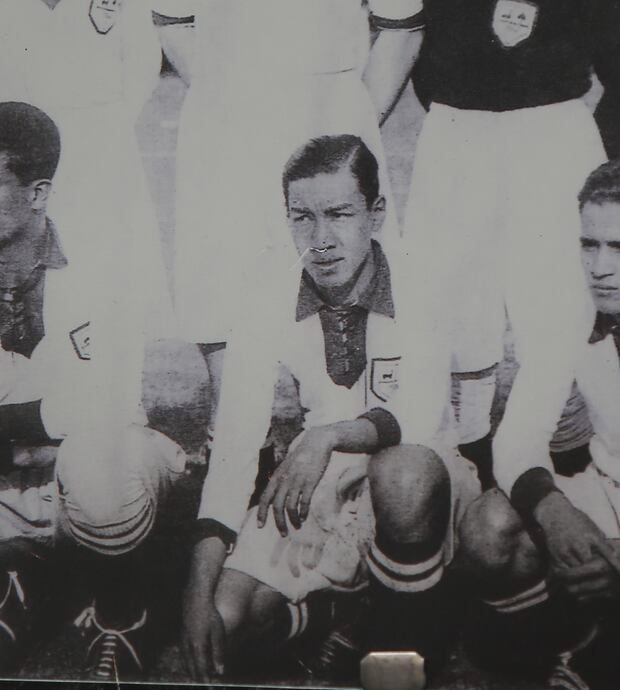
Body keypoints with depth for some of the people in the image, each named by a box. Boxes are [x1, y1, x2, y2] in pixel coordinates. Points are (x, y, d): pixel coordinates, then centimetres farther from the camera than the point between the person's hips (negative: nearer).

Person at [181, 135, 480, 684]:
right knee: (225, 619, -19)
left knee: (406, 470, -38)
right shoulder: (270, 315, -3)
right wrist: (201, 593, -16)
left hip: (412, 493, -2)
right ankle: (314, 614, 16)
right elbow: (233, 450, -8)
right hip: (318, 495, 3)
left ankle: (409, 647, -12)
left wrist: (330, 436, -40)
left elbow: (420, 422, -22)